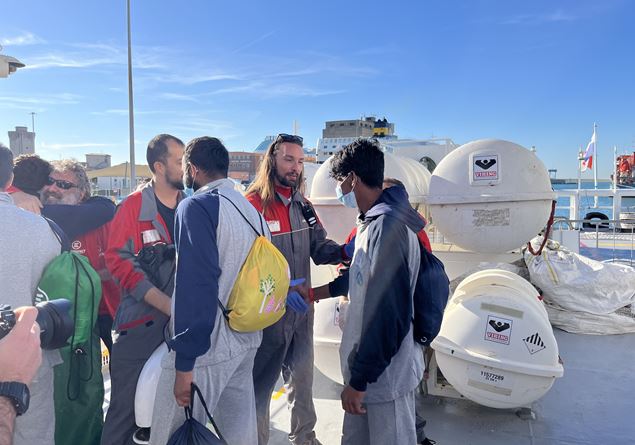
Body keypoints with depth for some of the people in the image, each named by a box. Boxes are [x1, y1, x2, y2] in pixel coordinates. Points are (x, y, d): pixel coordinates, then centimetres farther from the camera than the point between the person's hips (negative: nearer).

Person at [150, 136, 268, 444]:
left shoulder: (198, 206, -13)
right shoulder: (252, 211, 9)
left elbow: (196, 284, -21)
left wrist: (185, 364, -19)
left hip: (206, 348, -8)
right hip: (247, 342, 8)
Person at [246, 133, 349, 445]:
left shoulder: (302, 205, 8)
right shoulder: (252, 204, -15)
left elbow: (319, 247, 6)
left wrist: (343, 251, -14)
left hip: (302, 307, 8)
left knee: (303, 377, 23)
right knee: (261, 383, 8)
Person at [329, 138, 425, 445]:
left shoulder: (388, 227, -24)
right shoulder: (372, 222, 8)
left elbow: (386, 313, -26)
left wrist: (359, 379, -20)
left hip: (385, 373, -9)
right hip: (365, 366, 9)